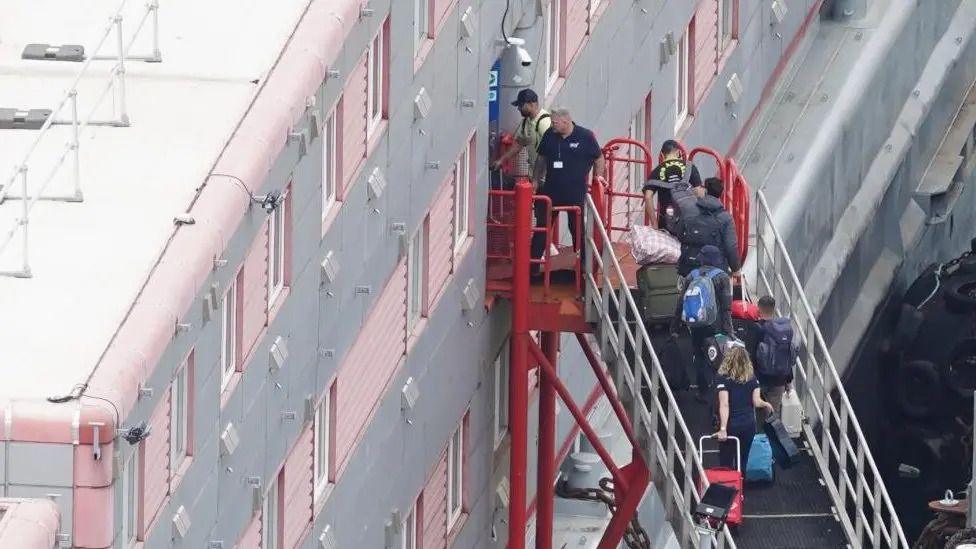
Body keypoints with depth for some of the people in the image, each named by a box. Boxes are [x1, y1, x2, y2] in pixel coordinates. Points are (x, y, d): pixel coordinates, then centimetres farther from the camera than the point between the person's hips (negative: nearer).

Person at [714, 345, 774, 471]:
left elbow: (724, 405, -19)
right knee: (742, 462, 14)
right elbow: (756, 402, -4)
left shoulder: (723, 378, -13)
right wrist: (766, 404, 19)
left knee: (726, 463, 5)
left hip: (731, 425, -4)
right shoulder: (752, 378, -1)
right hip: (749, 425, 4)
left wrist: (723, 429, -22)